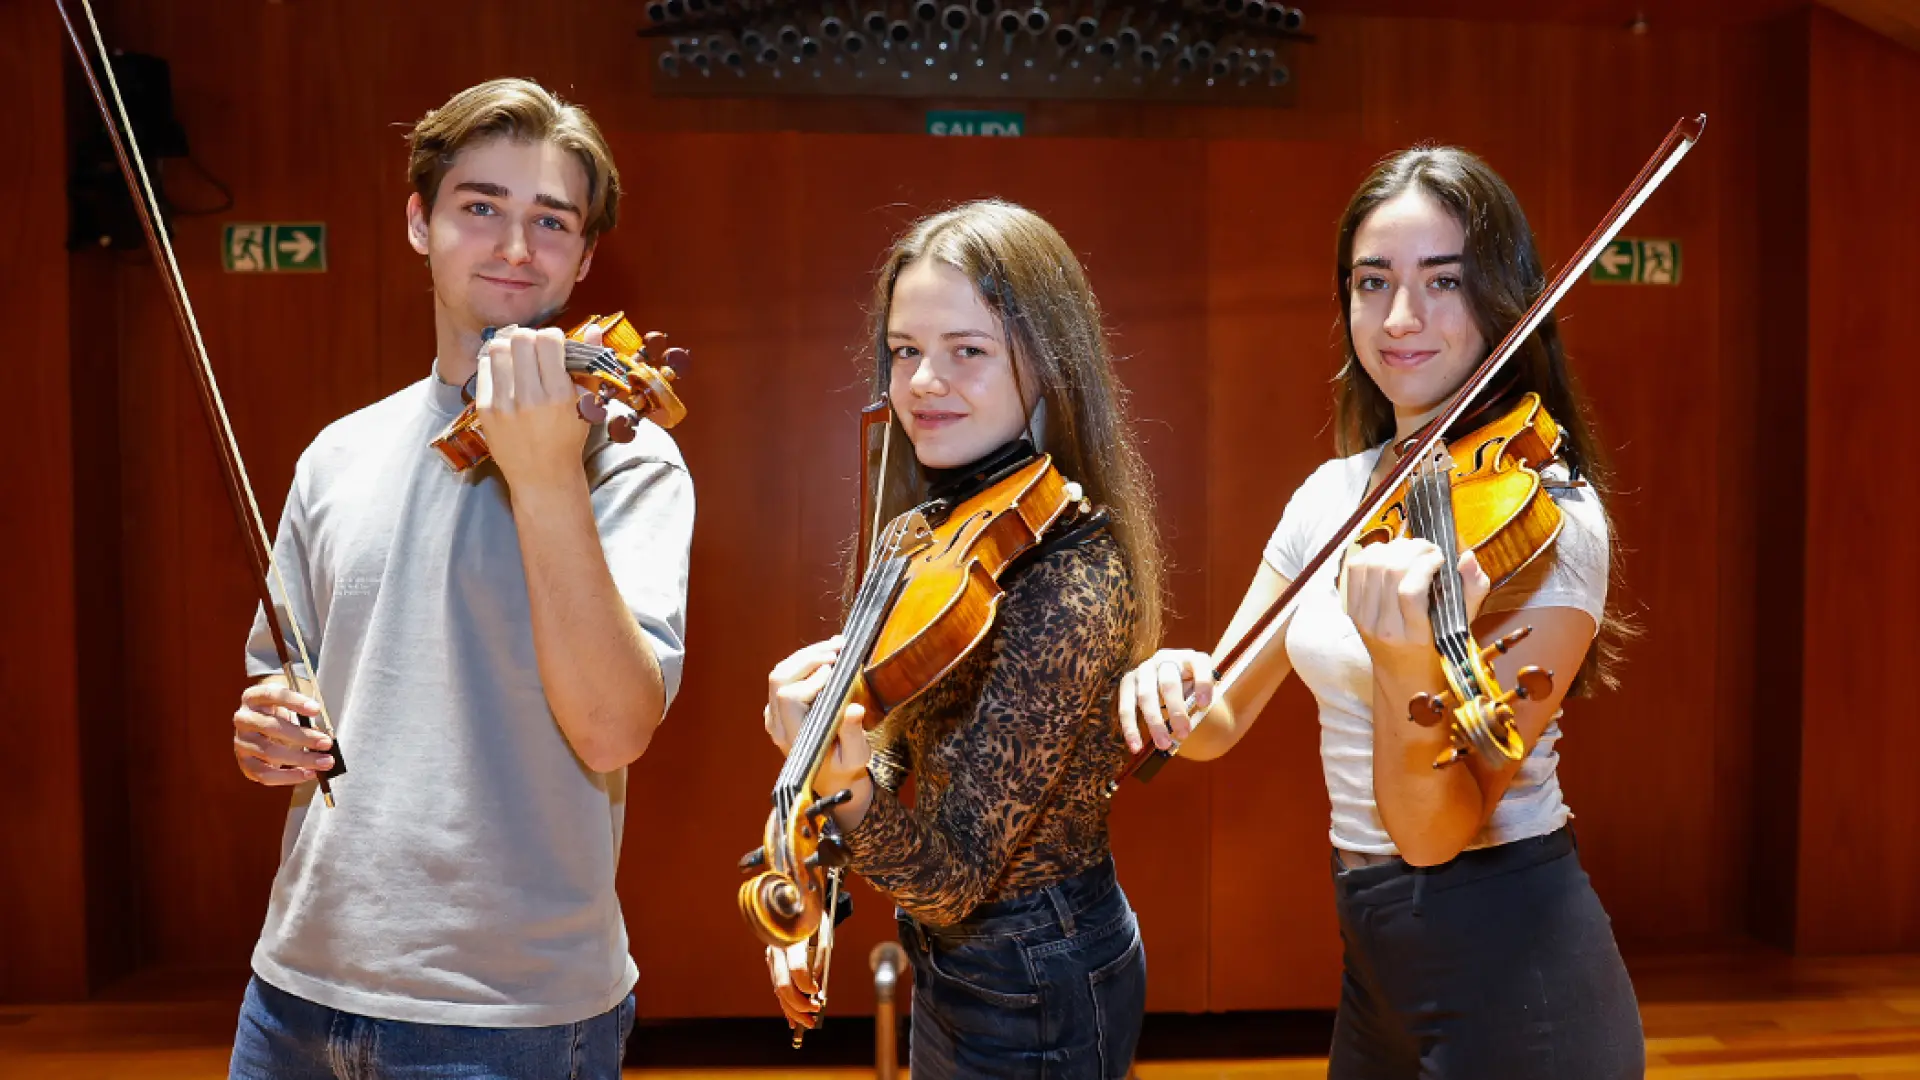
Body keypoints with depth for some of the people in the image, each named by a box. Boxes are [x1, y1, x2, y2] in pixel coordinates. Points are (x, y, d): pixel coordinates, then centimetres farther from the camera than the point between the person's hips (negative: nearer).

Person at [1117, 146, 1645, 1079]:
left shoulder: (1543, 521, -17)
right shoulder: (1334, 494, 3)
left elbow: (1438, 832, -21)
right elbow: (1220, 719, 4)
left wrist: (1407, 669, -39)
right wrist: (1173, 686, -18)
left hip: (1509, 973, -6)